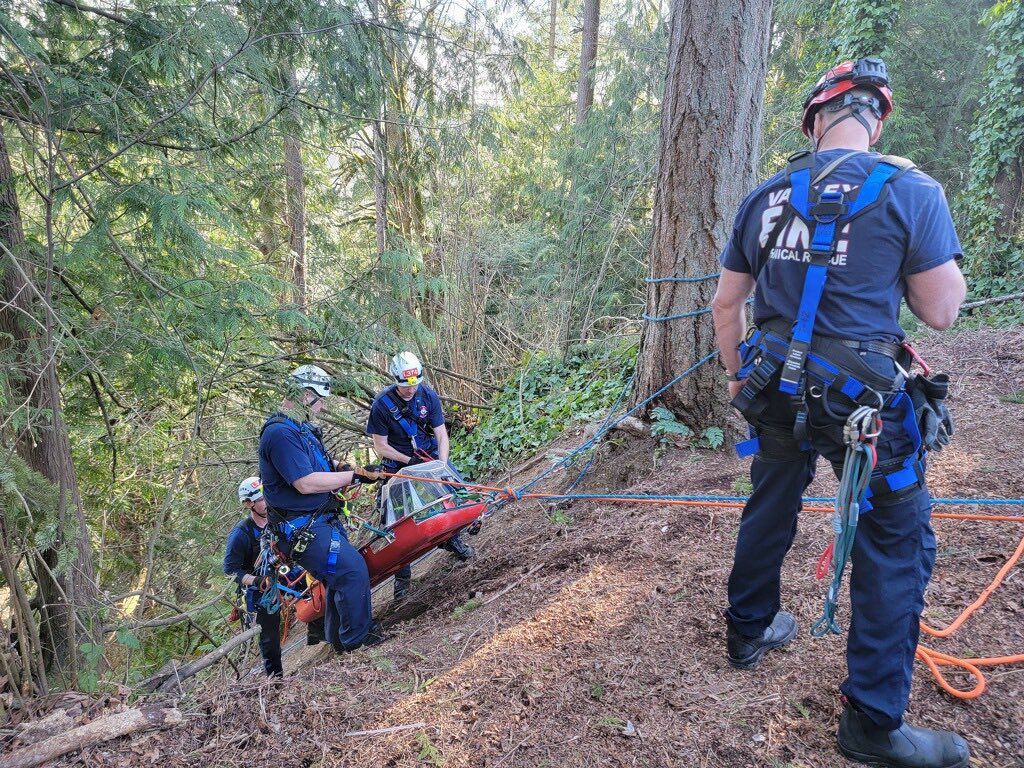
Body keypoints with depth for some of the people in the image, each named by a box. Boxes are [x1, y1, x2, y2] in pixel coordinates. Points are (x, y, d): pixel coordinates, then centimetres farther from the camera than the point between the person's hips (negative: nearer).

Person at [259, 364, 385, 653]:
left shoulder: (300, 427, 11)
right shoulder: (280, 433, -23)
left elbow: (320, 463, 20)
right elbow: (306, 483, -28)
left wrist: (353, 467, 3)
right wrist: (354, 476, -21)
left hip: (323, 519, 11)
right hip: (302, 529, -11)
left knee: (342, 573, 19)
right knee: (353, 570, -12)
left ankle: (339, 638, 34)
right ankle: (357, 638, 5)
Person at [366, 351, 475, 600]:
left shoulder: (428, 396, -10)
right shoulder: (382, 404, -18)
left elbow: (441, 435, -7)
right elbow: (381, 446, -12)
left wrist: (442, 465, -19)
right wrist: (409, 461, -21)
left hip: (430, 454, 3)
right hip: (398, 462, -3)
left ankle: (451, 538, 15)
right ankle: (402, 574, 8)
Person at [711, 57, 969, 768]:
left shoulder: (765, 197, 4)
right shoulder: (911, 191, -8)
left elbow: (726, 303, 8)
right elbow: (941, 312, -6)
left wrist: (738, 374, 21)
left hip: (776, 389, 5)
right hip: (865, 397, -4)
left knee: (769, 511, 22)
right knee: (898, 543, 9)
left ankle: (749, 631, 42)